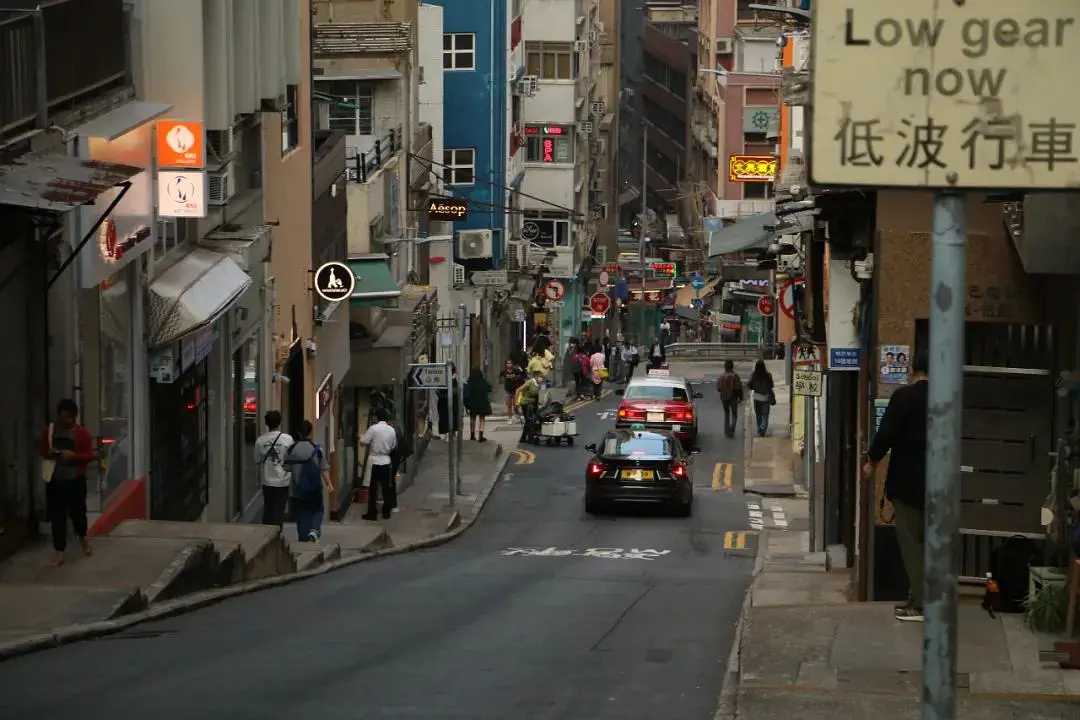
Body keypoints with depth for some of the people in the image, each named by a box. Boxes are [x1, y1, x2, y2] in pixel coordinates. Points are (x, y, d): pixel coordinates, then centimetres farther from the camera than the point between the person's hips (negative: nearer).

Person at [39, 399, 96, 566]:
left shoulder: (82, 433, -5)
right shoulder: (49, 431, 5)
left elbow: (90, 455, -6)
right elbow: (43, 453, 13)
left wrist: (74, 456, -23)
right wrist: (49, 454, -10)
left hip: (75, 479, -2)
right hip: (55, 479, 2)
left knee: (77, 512, 9)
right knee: (57, 516, 0)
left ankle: (83, 539, 41)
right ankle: (58, 553, 3)